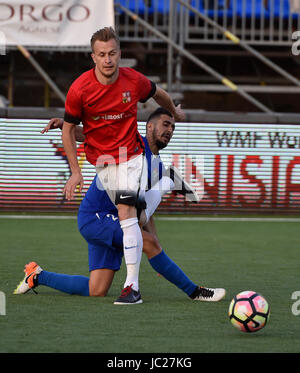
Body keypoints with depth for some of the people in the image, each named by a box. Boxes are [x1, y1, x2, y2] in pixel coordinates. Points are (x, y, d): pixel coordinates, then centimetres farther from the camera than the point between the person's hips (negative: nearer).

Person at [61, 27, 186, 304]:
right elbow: (68, 129, -2)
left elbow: (158, 94, 13)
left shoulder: (134, 81, -12)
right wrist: (75, 172, -4)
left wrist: (174, 111, 33)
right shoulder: (80, 89, -15)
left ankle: (132, 284, -24)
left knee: (127, 211, -18)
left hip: (130, 155, -2)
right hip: (101, 160, 2)